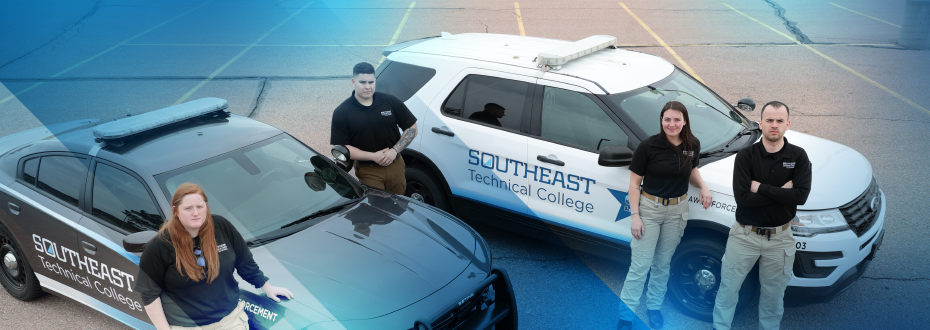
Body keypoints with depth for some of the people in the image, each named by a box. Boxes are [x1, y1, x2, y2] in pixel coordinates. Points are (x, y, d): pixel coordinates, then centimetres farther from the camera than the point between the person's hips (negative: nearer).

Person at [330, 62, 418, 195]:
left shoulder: (391, 102, 0)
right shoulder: (341, 113, -5)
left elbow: (412, 129, 5)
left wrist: (395, 150, -10)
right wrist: (372, 156, -17)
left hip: (396, 167, 2)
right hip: (368, 172, -2)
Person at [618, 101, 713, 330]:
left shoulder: (692, 145, -2)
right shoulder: (648, 146, -14)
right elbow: (634, 183, -9)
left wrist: (703, 186, -4)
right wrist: (634, 215, -14)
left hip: (677, 210, 4)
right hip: (649, 208, -4)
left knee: (663, 263, 16)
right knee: (640, 265, -3)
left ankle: (654, 307, 33)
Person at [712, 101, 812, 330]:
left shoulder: (798, 156, -5)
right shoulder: (746, 156, -9)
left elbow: (801, 196, -18)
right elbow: (742, 198, -19)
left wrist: (760, 188, -19)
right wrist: (781, 191, -17)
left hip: (779, 237, 1)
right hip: (744, 235, -1)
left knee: (773, 295, 16)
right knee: (728, 288, 8)